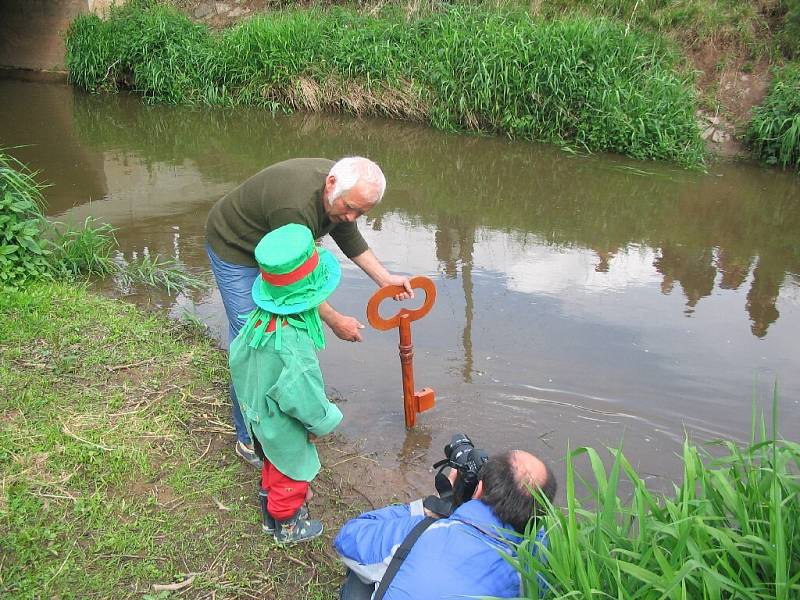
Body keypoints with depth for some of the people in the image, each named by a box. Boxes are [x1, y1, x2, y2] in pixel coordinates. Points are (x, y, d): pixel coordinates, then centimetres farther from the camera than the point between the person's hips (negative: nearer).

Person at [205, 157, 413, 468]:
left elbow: (350, 239, 5)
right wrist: (335, 321, -21)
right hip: (233, 248, -9)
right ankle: (249, 440, 2)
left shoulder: (340, 190, -13)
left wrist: (384, 278, -1)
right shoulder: (295, 207, -40)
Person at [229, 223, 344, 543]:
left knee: (274, 468, 33)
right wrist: (323, 422, -13)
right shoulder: (294, 343, -41)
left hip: (259, 415, 8)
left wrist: (251, 398, 16)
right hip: (284, 427, -8)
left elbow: (236, 355, 1)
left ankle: (270, 509, 57)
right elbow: (303, 394, -33)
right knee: (291, 475, 20)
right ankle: (286, 525, 44)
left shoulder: (258, 319, -15)